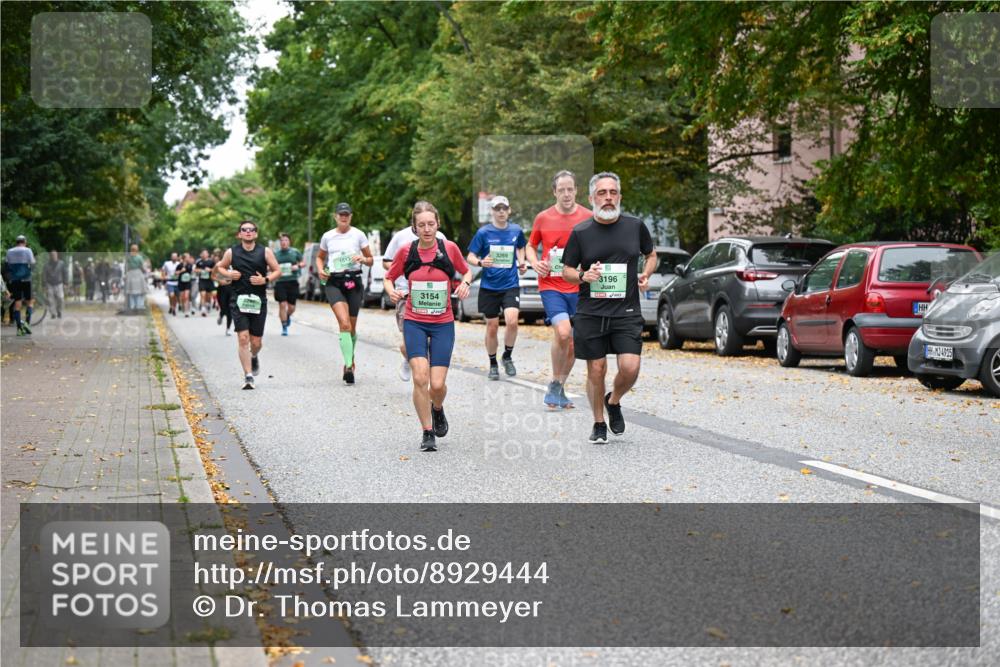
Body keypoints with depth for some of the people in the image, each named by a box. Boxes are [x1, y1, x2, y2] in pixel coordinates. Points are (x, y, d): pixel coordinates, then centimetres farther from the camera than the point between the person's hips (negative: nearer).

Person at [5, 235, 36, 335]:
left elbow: (7, 265, 6)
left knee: (17, 303, 5)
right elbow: (32, 264, -8)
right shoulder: (27, 250, -5)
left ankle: (19, 328, 2)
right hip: (26, 279, -3)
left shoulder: (9, 252, 6)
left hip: (14, 280, 3)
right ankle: (27, 322, -10)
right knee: (30, 302, 8)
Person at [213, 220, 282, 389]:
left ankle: (253, 357, 42)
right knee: (243, 338, -12)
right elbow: (220, 267, 17)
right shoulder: (231, 252, 4)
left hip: (259, 301, 1)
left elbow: (277, 271, 7)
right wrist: (228, 274, -4)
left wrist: (265, 280, -10)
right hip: (239, 300, -1)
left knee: (256, 342, 5)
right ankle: (248, 375, -7)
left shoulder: (265, 252, 3)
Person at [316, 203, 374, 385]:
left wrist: (362, 259, -13)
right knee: (344, 323, -20)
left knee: (351, 327, 8)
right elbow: (320, 257, 23)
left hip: (354, 281, 1)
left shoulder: (358, 235, 5)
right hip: (334, 282, -1)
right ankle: (349, 366, -26)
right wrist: (320, 269, 3)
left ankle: (350, 361, 33)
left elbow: (371, 260, 9)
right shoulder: (327, 237, 8)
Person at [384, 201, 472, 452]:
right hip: (414, 323, 0)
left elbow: (467, 271, 12)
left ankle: (437, 409, 32)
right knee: (420, 377, -16)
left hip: (443, 324, 0)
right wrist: (391, 291, -12)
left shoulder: (449, 248, -5)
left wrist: (465, 283, -9)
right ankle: (427, 433, 1)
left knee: (437, 384, -5)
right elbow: (389, 278, 9)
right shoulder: (406, 252, -4)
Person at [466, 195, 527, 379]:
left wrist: (521, 263, 8)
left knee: (512, 321, -19)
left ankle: (508, 357, 4)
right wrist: (480, 262, -23)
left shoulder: (516, 231, 4)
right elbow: (470, 257, -2)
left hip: (511, 285, 1)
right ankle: (493, 365, 23)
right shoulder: (484, 232, -4)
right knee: (492, 327, 5)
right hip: (489, 286, -1)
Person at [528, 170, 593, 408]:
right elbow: (531, 246, 17)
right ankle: (555, 384, -2)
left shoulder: (588, 218, 1)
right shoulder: (543, 218, 3)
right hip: (551, 286, -2)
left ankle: (559, 389, 25)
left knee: (572, 343, 7)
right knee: (563, 333, -21)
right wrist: (535, 263, -3)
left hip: (579, 288, 2)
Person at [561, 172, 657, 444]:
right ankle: (599, 424, 22)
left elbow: (651, 254, 21)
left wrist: (646, 274, 1)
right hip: (591, 313, 0)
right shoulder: (580, 232, 0)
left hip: (627, 312, 0)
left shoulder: (636, 226, 4)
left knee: (630, 368, -12)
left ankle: (614, 402, 20)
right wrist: (583, 276, -13)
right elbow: (566, 271, 8)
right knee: (596, 371, 3)